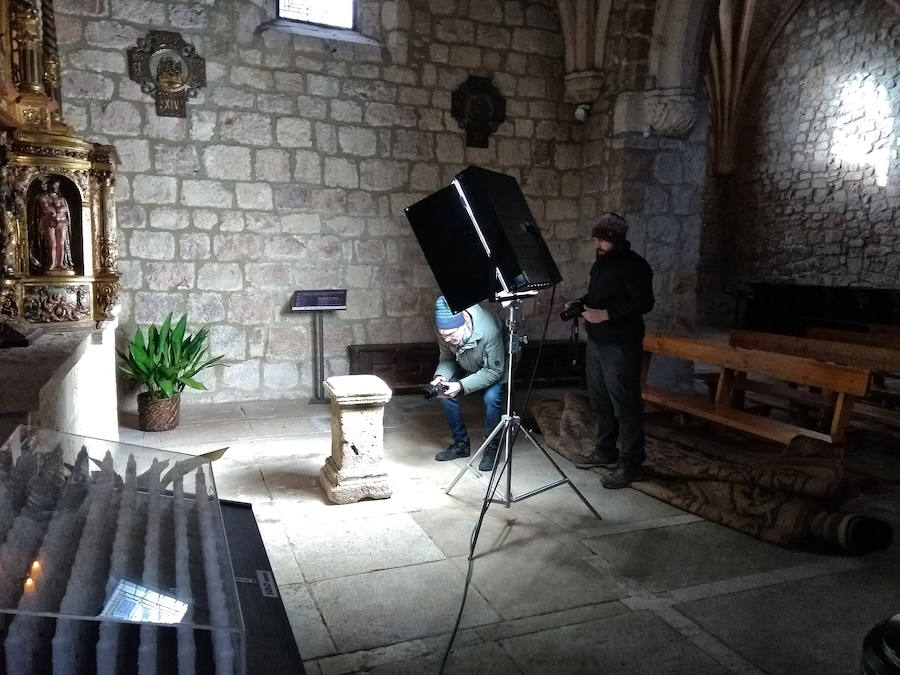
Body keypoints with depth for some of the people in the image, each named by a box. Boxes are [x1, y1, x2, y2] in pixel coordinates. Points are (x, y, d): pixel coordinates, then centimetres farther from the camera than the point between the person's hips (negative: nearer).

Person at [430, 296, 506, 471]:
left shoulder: (489, 330, -42)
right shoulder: (445, 329, -25)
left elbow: (493, 371, -33)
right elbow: (447, 357, -9)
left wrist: (462, 386, -42)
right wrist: (441, 376, -30)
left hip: (495, 369, -5)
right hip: (467, 367, 5)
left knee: (491, 397, -28)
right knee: (446, 392, -12)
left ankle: (492, 448, -6)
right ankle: (461, 443, 6)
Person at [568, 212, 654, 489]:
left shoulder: (633, 265, -13)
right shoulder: (600, 262, 15)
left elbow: (644, 303, -20)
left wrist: (606, 314, -25)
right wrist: (579, 303, 8)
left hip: (620, 345, -9)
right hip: (596, 342, 9)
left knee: (624, 404, -4)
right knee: (599, 400, 16)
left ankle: (630, 463, 3)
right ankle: (605, 451, 29)